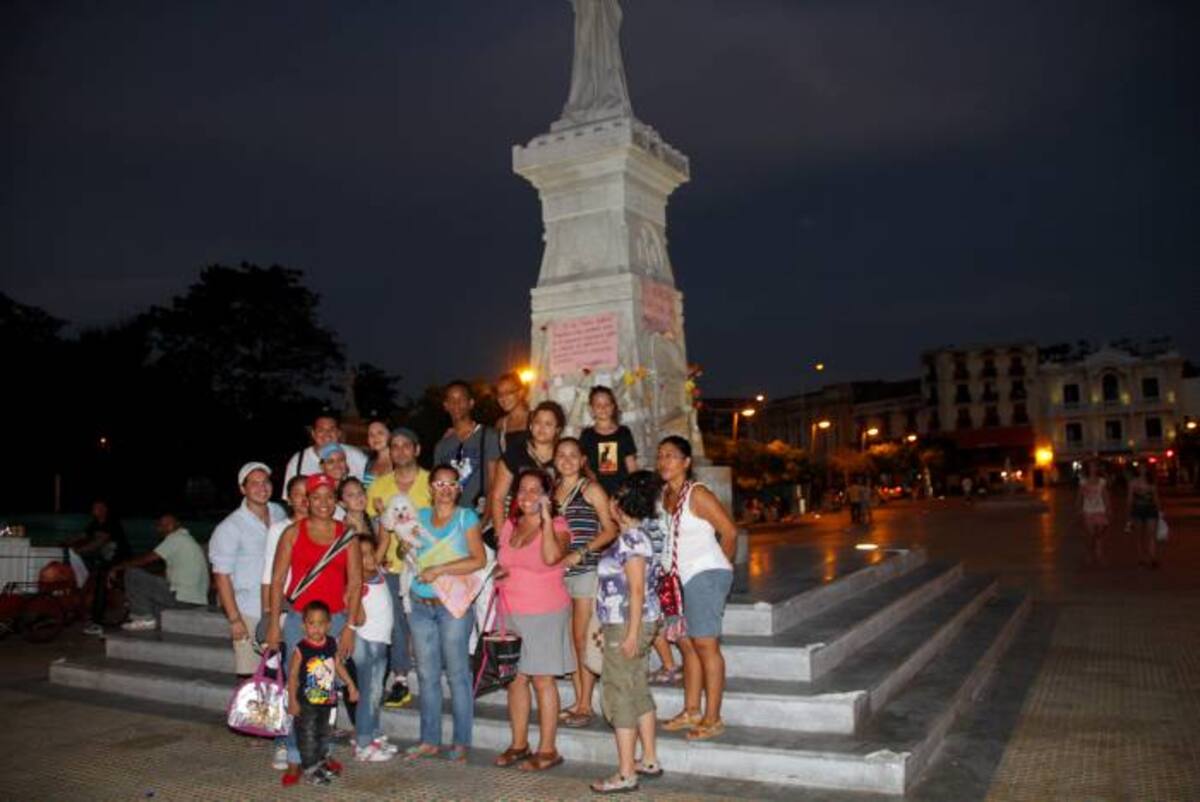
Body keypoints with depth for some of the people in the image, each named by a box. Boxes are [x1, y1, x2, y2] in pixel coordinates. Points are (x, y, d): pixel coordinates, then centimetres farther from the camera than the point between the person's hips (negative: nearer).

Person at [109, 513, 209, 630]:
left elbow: (145, 560, -9)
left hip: (182, 598, -10)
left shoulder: (175, 539, -9)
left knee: (132, 574, -2)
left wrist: (118, 568, 4)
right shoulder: (186, 539, 20)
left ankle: (145, 619, 2)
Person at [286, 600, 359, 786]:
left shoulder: (331, 644, -4)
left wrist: (350, 685, 6)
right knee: (308, 735, 4)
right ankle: (310, 767, 17)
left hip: (327, 699, 5)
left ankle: (321, 761, 37)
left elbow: (339, 666, 8)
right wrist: (292, 701, -14)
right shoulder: (301, 649, -18)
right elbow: (292, 675, -13)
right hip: (306, 702, -5)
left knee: (323, 732, 20)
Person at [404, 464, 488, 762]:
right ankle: (430, 740, 21)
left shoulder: (467, 517, -2)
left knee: (457, 675, 0)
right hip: (421, 604, 4)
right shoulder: (420, 516, 11)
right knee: (427, 675, 10)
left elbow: (479, 559, -12)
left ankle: (461, 742, 9)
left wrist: (439, 569, -16)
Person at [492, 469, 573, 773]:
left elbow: (551, 557, -28)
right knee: (515, 678, 11)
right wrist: (498, 573, 2)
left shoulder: (557, 526, -7)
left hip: (545, 614, -6)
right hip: (510, 613, 6)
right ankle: (518, 744, 23)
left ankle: (547, 750, 6)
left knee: (542, 680, -2)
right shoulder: (509, 525, 10)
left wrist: (545, 518, -25)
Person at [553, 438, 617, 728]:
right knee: (569, 639, 7)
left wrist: (580, 553, -13)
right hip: (559, 572, 5)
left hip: (586, 571, -5)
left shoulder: (591, 489, -1)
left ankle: (585, 705, 3)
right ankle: (578, 701, 15)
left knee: (582, 638, -4)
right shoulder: (552, 491, 14)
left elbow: (610, 530, -5)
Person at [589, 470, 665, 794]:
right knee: (638, 692, 16)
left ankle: (626, 774, 2)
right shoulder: (632, 537, 12)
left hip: (627, 625, -10)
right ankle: (650, 761, 26)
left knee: (620, 695, -4)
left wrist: (632, 633, -22)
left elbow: (637, 590, -22)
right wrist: (610, 627, 22)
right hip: (624, 625, 10)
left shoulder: (632, 539, -18)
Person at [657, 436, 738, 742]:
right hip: (680, 578, 8)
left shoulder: (697, 494, -12)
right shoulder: (663, 494, 10)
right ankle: (691, 712, 21)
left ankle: (713, 719, 0)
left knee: (705, 645, -6)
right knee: (686, 644, 12)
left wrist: (720, 565, 2)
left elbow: (729, 532, -10)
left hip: (706, 575, -8)